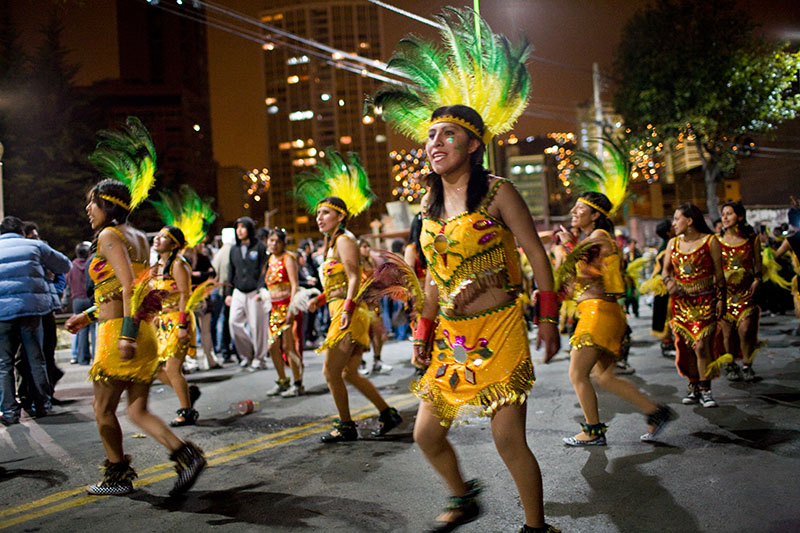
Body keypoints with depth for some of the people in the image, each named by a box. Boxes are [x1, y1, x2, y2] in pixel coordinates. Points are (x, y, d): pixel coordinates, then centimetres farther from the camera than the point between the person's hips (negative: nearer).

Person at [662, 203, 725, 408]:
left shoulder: (710, 241, -2)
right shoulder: (673, 243, 11)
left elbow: (719, 274, 0)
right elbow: (665, 270, 13)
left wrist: (721, 298, -4)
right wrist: (668, 281, -9)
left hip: (704, 301, -4)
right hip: (681, 301, 4)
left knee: (702, 346, -10)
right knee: (685, 346, 5)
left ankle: (705, 391, -3)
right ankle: (694, 388, 16)